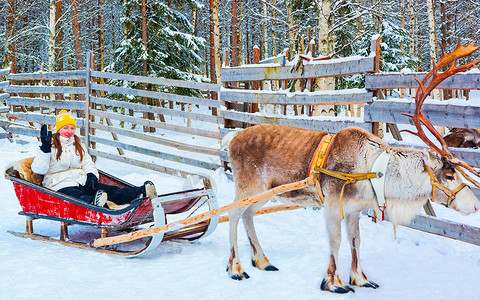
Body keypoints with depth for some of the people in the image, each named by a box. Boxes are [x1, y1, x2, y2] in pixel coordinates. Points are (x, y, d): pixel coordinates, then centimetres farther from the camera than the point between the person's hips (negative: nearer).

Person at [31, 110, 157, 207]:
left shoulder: (78, 145, 23)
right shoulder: (52, 146, 4)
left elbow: (88, 163, 20)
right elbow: (38, 169, -7)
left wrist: (92, 175, -3)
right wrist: (45, 148, -18)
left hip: (82, 182, 5)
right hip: (61, 186, -5)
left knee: (109, 190, -23)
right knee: (80, 198, -41)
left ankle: (142, 192, -48)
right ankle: (94, 202, -78)